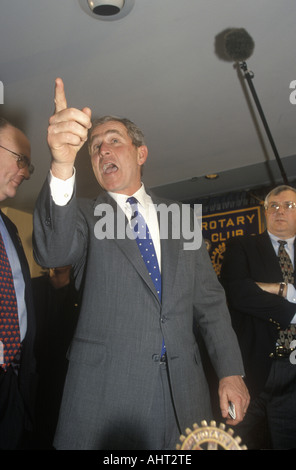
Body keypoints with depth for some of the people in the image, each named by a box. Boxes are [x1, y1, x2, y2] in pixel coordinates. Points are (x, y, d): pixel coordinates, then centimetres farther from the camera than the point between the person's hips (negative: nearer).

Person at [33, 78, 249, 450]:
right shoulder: (86, 216, 3)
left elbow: (210, 301, 10)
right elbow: (53, 251, -21)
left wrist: (231, 371, 2)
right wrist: (62, 164, -35)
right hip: (105, 398, -2)